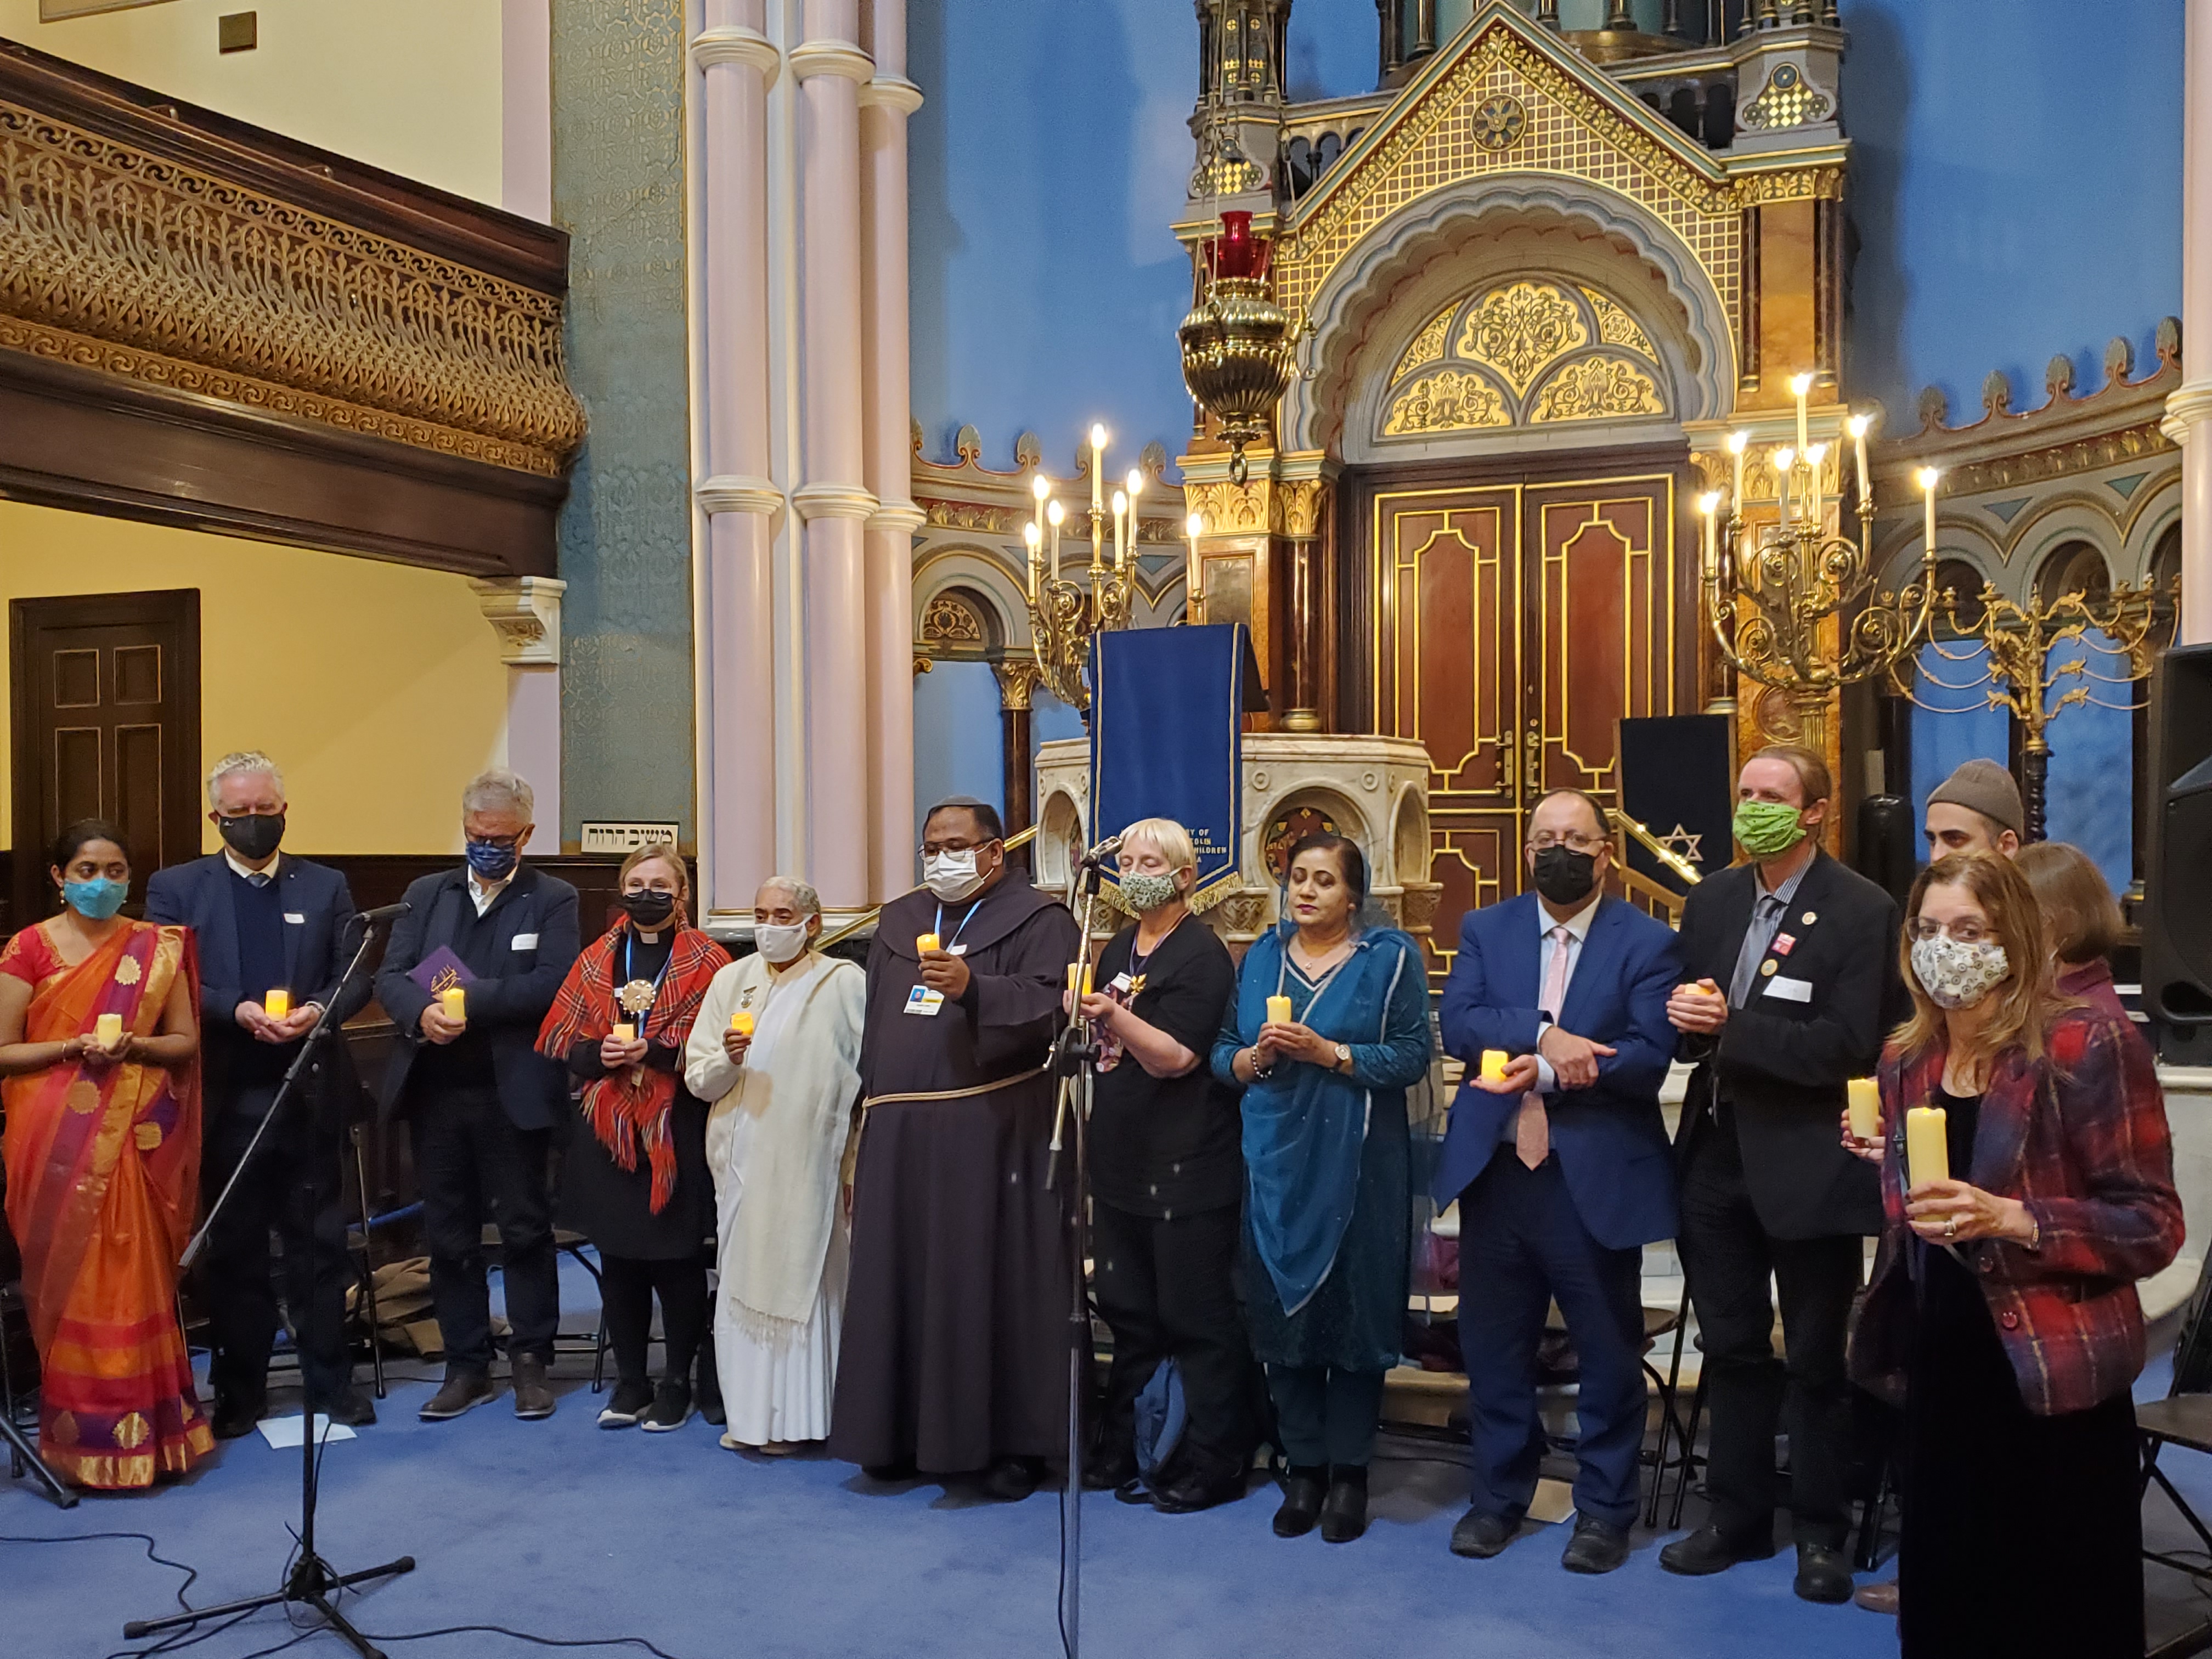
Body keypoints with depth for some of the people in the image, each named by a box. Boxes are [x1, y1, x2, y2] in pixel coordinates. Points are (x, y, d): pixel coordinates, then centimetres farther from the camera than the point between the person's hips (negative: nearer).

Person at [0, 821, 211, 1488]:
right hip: (57, 1140, -2)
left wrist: (132, 1045, -12)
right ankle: (81, 1436, 12)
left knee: (135, 1277, 1)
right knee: (69, 1277, 0)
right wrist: (74, 1046, -16)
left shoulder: (158, 948, 6)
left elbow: (186, 1043, 7)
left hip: (135, 1138, 2)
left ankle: (141, 1427, 14)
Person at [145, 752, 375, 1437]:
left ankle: (331, 1382, 18)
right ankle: (239, 1393, 19)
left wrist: (318, 1010, -15)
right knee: (233, 1248, 8)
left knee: (319, 1244, 7)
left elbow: (357, 977, 5)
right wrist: (237, 1009, -18)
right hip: (226, 1097, -1)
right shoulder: (175, 888, 5)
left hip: (311, 1094, 1)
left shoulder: (326, 886, 8)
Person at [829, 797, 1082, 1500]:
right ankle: (904, 1430, 20)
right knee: (904, 1281, 8)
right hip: (900, 1134, 5)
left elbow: (1047, 1001, -15)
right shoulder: (898, 921, 19)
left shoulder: (1037, 918, 1)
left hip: (995, 1134, -5)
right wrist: (869, 1120, 14)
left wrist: (972, 985, -30)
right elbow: (875, 1026, 20)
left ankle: (1013, 1440, 9)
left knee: (996, 1283, -2)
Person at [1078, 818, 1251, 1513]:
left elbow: (1175, 1057, -19)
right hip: (1123, 1163, 8)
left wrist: (1115, 1016, -32)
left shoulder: (1200, 954, -11)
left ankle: (1212, 1464, 7)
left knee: (1195, 1320, -2)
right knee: (1129, 1315, 16)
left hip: (1185, 1171, -8)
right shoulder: (1118, 949, 15)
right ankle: (1122, 1450, 27)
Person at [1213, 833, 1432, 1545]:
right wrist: (1256, 1057, -9)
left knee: (1354, 1314, 1)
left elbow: (1412, 1056, -8)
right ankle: (1304, 1469, 17)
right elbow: (1223, 1053, 12)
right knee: (1281, 1313, 5)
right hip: (1275, 1163, 3)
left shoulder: (1390, 956, 0)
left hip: (1357, 1164, -3)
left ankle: (1349, 1473, 14)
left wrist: (1326, 1052, -17)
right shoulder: (1261, 956, 12)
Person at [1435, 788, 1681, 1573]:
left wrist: (1544, 1074, -22)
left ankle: (1604, 1509, 24)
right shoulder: (1485, 929, 7)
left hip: (1597, 1177, -2)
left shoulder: (1647, 941, -2)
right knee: (1494, 1346, 12)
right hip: (1495, 1170, 3)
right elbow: (1456, 1023, -7)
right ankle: (1498, 1496, 28)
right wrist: (1544, 1036, -22)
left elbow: (1649, 1055, -13)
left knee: (1608, 1353, 8)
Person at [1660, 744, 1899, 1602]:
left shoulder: (1863, 912, -11)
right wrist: (1688, 1020, -12)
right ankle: (1738, 1516, 28)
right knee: (1731, 1347, 15)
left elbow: (1848, 1047, -19)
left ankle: (1821, 1532, 22)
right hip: (1719, 1153, 5)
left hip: (1807, 1163, -5)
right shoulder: (1711, 899, 8)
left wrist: (1730, 1027, -20)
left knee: (1817, 1361, 8)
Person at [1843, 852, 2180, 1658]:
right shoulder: (1908, 1060, 7)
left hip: (2051, 1384, -6)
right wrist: (1891, 1165, 5)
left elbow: (2152, 1225, -13)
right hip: (1939, 1372, 6)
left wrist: (2011, 1220, -23)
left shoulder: (2087, 1044, -12)